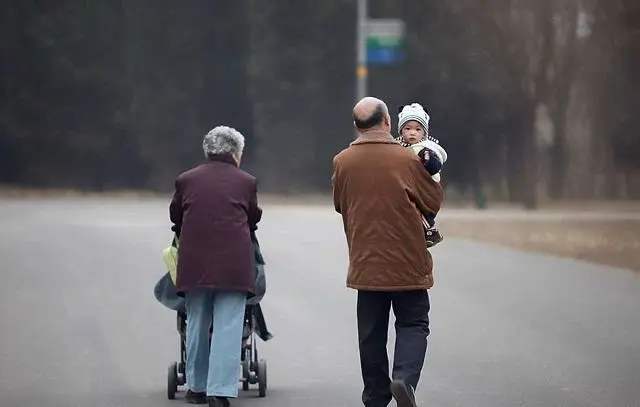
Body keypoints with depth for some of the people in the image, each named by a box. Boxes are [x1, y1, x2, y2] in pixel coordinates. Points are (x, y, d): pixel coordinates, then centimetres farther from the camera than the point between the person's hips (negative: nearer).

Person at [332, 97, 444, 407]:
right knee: (413, 324, 6)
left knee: (371, 333, 10)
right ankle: (405, 378, -18)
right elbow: (434, 201, 2)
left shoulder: (342, 162, -2)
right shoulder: (406, 160, -9)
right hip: (407, 262, -3)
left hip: (365, 262, 3)